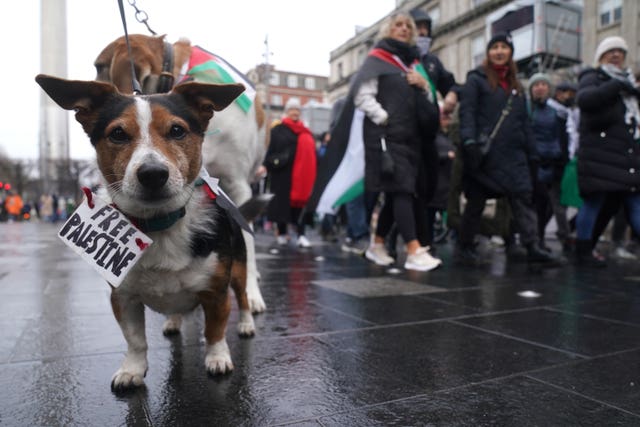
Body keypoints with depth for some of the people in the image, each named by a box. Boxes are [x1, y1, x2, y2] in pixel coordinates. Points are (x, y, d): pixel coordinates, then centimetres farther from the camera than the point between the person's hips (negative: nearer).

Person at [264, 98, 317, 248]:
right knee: (282, 202, 2)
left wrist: (313, 173, 8)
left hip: (302, 174, 4)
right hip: (283, 173, -3)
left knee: (301, 201, -1)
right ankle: (281, 233, 15)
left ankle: (301, 235, -2)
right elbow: (270, 151, -5)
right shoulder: (277, 130, 3)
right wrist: (271, 165, -19)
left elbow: (312, 153, 15)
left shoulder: (306, 132, 17)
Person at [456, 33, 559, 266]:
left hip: (513, 154, 5)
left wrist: (532, 153, 15)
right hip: (485, 153, -5)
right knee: (476, 200, 1)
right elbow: (467, 112, -8)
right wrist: (470, 142, -22)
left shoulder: (516, 86, 22)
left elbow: (524, 122, 21)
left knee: (523, 196, -5)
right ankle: (464, 247, 12)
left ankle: (532, 247, -4)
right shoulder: (476, 79, 4)